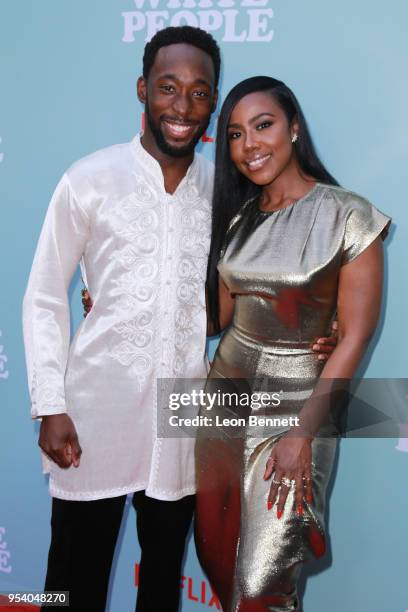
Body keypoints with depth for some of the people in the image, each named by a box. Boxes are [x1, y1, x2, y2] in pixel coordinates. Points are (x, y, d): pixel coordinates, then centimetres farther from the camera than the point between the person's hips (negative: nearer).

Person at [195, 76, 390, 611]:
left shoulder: (347, 216, -11)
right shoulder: (238, 216, 7)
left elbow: (355, 337, -13)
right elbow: (218, 315, 11)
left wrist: (302, 434, -16)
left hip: (296, 405, -5)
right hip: (226, 394, 6)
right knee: (215, 558, 14)